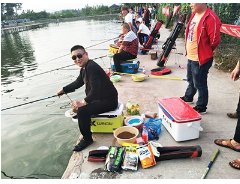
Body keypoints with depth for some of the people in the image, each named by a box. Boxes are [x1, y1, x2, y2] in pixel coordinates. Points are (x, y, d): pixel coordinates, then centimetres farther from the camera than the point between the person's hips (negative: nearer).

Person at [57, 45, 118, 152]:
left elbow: (95, 89, -31)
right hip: (100, 98, 11)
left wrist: (83, 103, -30)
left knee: (82, 111, -24)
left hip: (108, 101, -11)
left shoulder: (91, 67, -22)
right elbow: (77, 83, 23)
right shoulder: (84, 69, 10)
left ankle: (87, 139, -3)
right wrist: (63, 90, 17)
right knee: (79, 107, 17)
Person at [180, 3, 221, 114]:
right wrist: (189, 51, 13)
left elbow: (215, 40, -18)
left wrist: (205, 51, -2)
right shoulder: (194, 15, 8)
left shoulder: (211, 18, -21)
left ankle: (201, 107, 21)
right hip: (191, 57, 9)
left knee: (200, 84, 4)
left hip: (201, 59, -9)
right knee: (191, 80, 26)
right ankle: (188, 97, 48)